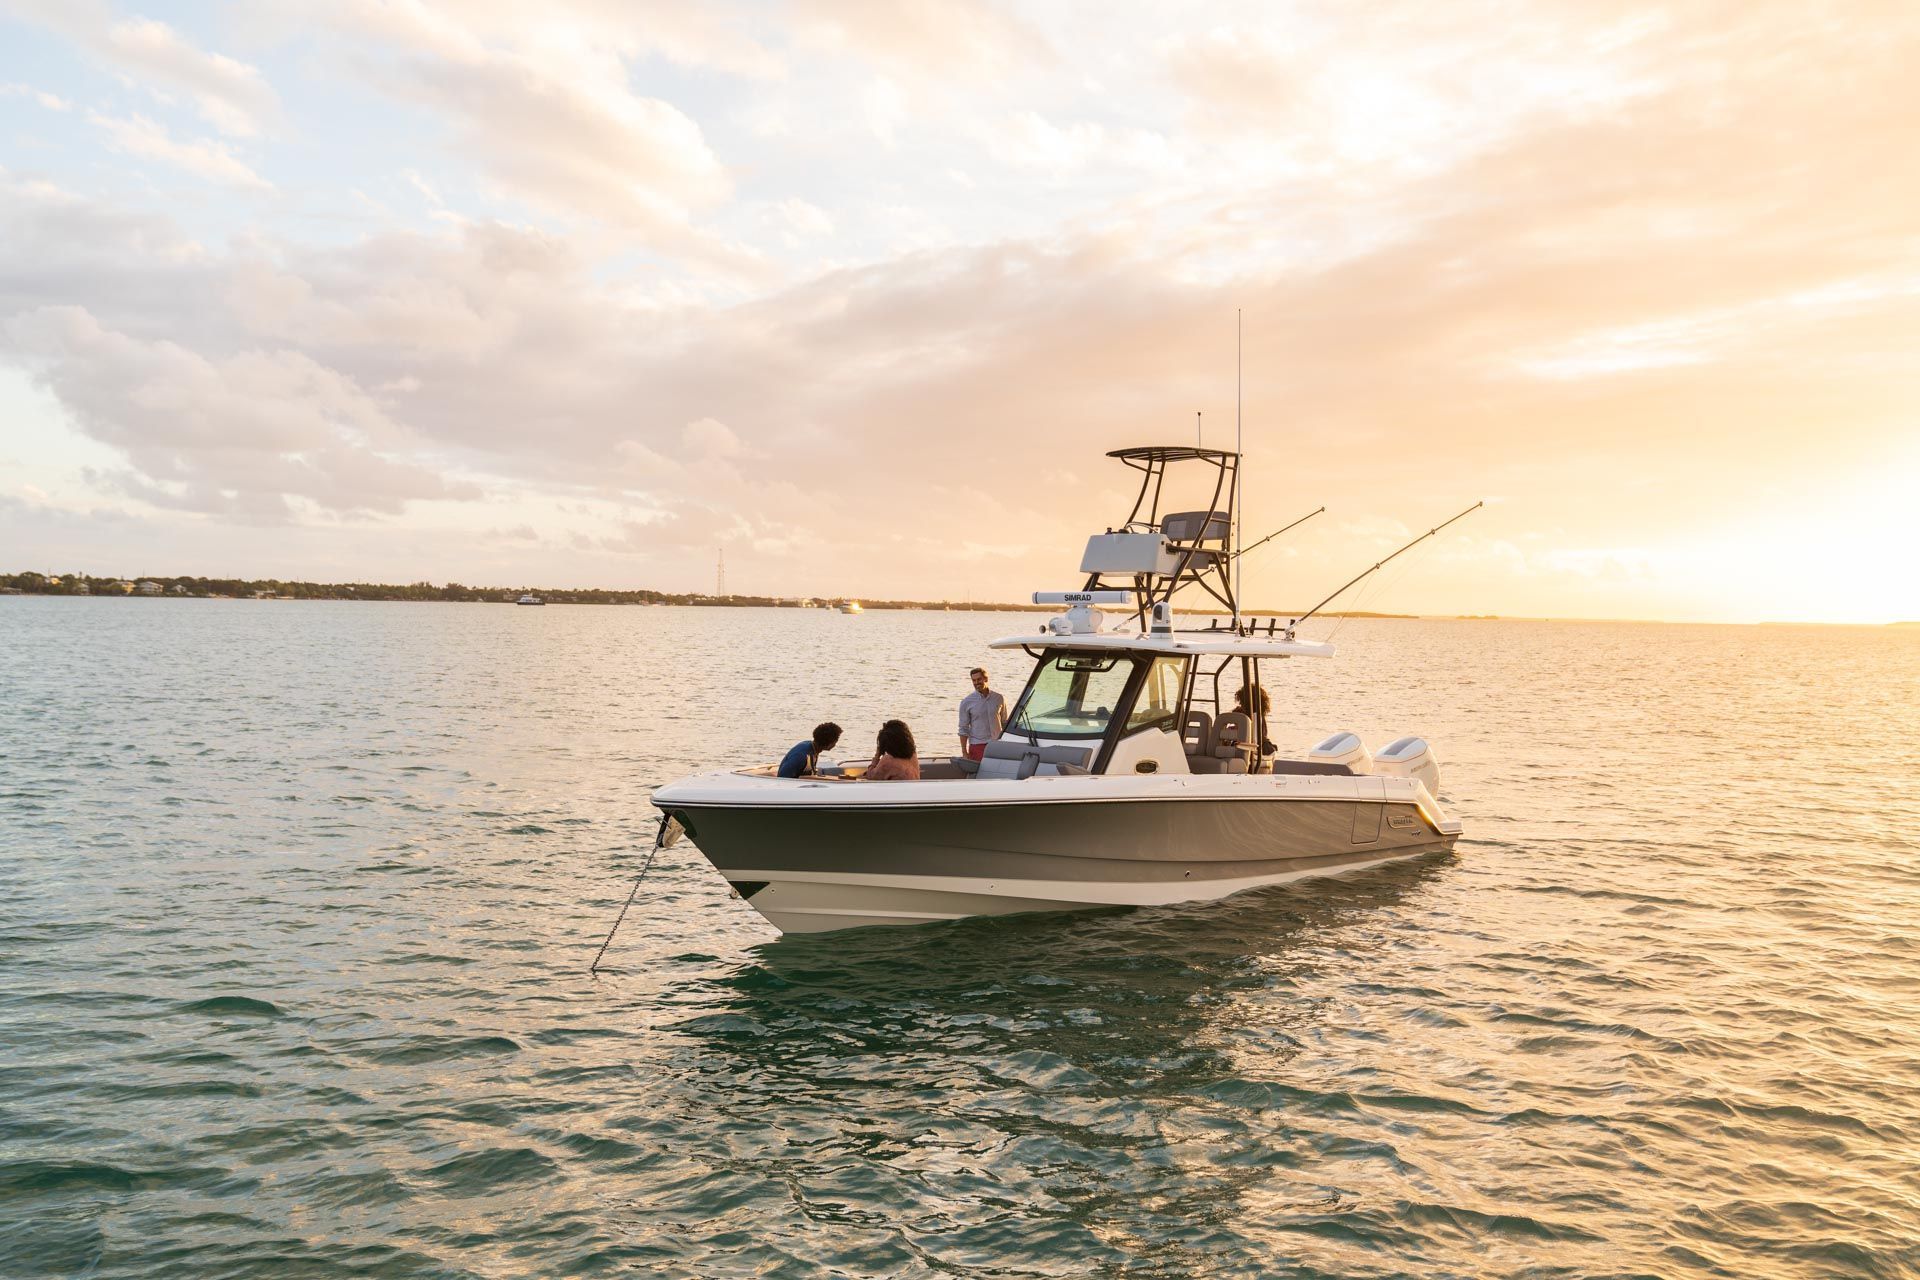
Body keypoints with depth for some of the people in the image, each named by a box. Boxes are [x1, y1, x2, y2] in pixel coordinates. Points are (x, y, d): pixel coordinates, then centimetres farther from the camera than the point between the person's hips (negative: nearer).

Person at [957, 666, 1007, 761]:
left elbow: (1005, 724, 12)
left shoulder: (999, 699, 5)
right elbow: (963, 729, -1)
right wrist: (965, 752, -6)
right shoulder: (967, 702, -1)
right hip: (977, 746, -2)